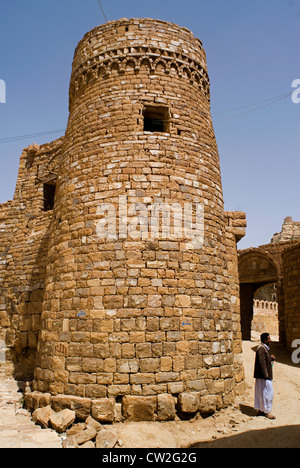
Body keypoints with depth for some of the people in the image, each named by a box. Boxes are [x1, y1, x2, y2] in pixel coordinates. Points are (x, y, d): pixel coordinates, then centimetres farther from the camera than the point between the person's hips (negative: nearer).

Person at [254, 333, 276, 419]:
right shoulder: (261, 348, -19)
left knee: (261, 393, 15)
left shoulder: (265, 348, 14)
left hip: (265, 375, 10)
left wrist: (271, 358, 4)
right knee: (267, 392, -2)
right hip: (263, 376, -10)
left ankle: (260, 410, 23)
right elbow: (262, 362, -23)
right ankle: (267, 411, 8)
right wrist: (266, 375, -23)